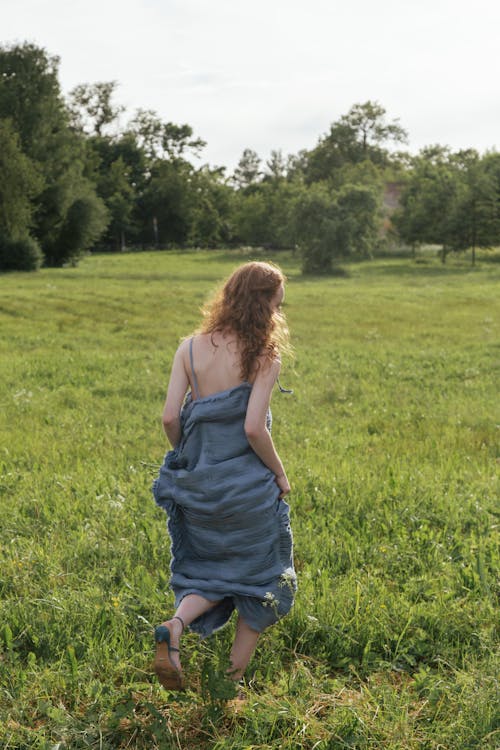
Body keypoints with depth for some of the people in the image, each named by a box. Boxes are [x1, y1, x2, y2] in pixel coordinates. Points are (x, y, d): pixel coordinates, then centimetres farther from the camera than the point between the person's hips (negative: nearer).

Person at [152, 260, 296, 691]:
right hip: (248, 486, -4)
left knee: (209, 571, 22)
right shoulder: (264, 356, -12)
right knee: (258, 577, 16)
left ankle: (176, 624, -8)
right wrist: (280, 474, -3)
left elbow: (170, 417, -4)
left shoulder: (190, 349, 0)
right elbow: (254, 428, -18)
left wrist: (189, 458, 13)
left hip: (198, 483, 4)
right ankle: (234, 680, 19)